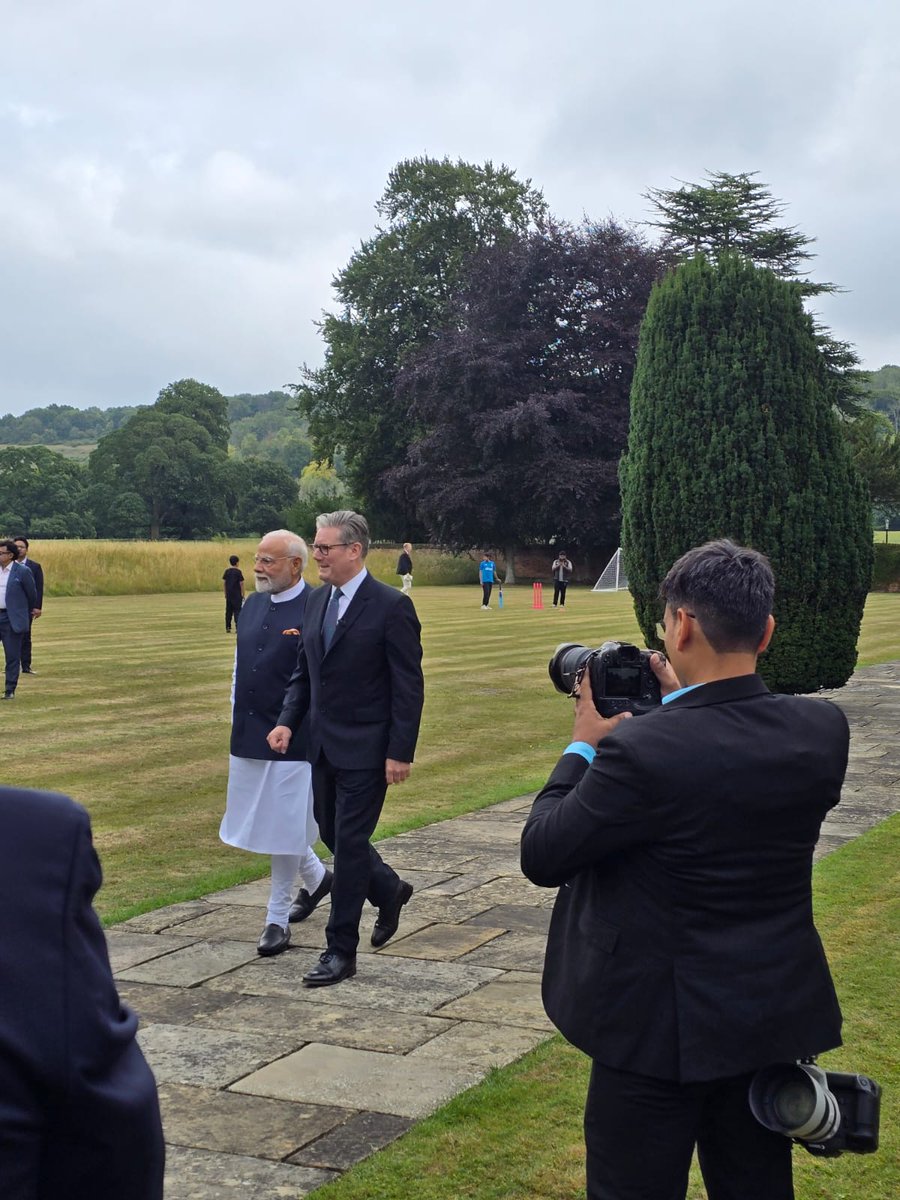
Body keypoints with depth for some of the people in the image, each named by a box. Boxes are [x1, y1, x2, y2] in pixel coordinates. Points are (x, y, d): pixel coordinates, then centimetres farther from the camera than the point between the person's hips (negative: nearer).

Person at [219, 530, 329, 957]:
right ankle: (316, 877, 41)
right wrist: (237, 724, 16)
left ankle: (278, 920, 14)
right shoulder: (252, 606, 10)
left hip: (293, 741, -7)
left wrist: (306, 733, -13)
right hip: (248, 740, 8)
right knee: (265, 822, 17)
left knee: (285, 827, 1)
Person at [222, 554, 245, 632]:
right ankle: (237, 627, -7)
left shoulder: (227, 571, 4)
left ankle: (228, 628, 15)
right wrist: (242, 594, -2)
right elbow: (241, 583, -10)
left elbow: (223, 582, 8)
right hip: (237, 595, -5)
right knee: (237, 611, -1)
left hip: (229, 594, 5)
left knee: (228, 611, 11)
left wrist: (225, 593, 16)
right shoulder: (238, 572, -9)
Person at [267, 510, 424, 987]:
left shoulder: (391, 606, -13)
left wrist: (400, 753, -16)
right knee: (332, 834, 16)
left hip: (365, 749, -7)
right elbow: (304, 672, 15)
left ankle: (340, 951, 8)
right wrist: (288, 721, -1)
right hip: (324, 746, 7)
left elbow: (409, 686, -13)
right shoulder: (317, 602, 8)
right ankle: (389, 890, 41)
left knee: (349, 843, -2)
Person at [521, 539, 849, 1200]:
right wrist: (685, 706, 10)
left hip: (663, 1027, -5)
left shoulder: (640, 750, -26)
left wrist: (583, 746, -3)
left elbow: (541, 857, -14)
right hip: (779, 1019, 6)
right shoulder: (824, 730, -8)